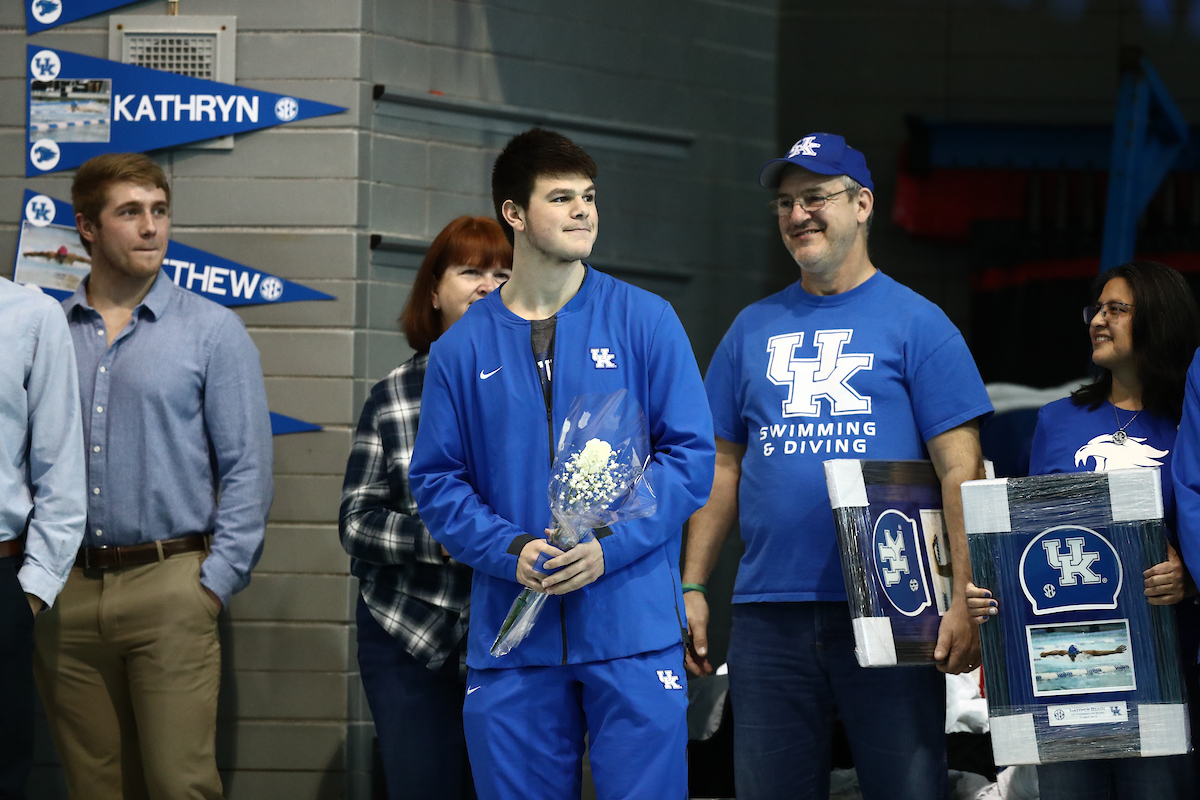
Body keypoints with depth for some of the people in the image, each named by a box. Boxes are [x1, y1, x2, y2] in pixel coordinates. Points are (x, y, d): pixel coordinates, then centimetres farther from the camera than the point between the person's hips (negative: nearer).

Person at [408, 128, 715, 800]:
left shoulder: (646, 322, 4)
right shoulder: (463, 349, 8)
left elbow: (692, 455, 0)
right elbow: (437, 480, 7)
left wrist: (610, 546, -12)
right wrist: (512, 551, -10)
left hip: (633, 627, -2)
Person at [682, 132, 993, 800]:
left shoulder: (915, 322, 2)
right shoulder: (753, 330, 15)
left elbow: (961, 469, -3)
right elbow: (722, 468, 17)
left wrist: (967, 598, -12)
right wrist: (692, 588, 7)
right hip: (769, 613, 4)